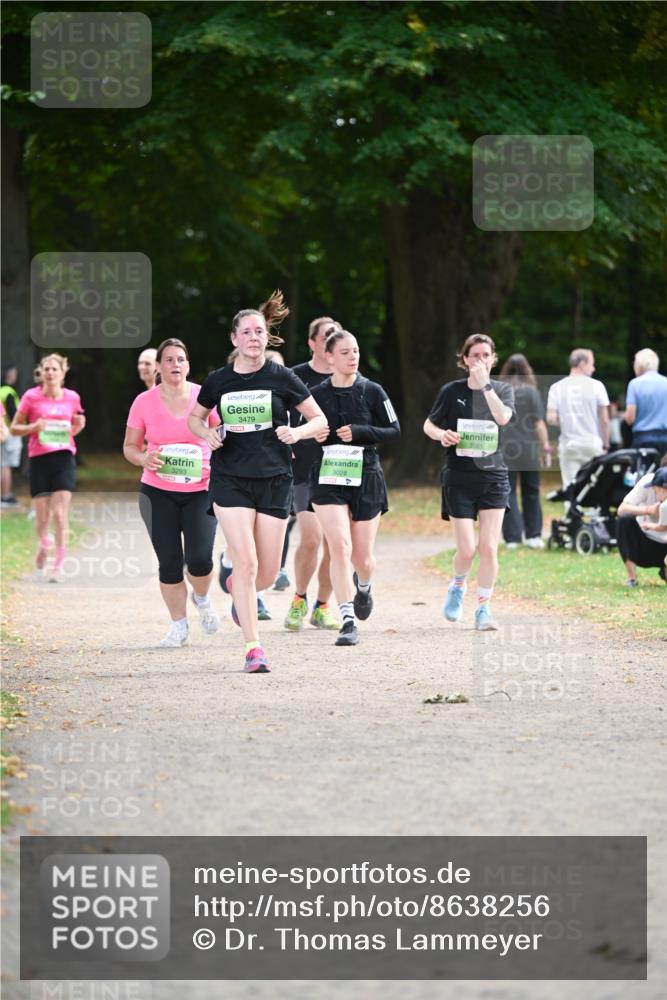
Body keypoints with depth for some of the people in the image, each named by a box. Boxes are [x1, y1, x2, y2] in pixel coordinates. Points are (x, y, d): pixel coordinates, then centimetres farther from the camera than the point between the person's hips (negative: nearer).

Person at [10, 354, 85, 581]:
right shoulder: (31, 397, -2)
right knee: (42, 516, 3)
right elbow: (15, 428, 4)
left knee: (60, 513, -9)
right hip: (38, 460, 0)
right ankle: (44, 545, 36)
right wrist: (34, 427, -15)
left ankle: (59, 564, -4)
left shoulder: (72, 398, 4)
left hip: (64, 458, 0)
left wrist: (77, 427, -3)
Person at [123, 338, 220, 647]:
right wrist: (144, 459, -16)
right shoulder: (144, 402, -1)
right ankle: (179, 625, 16)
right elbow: (130, 446, 6)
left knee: (200, 558, -12)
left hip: (200, 490, -1)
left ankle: (202, 599, 23)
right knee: (169, 562, -1)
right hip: (158, 492, 1)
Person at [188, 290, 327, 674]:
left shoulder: (281, 377, -2)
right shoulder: (219, 381, 3)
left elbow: (320, 420, 4)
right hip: (230, 480, 0)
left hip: (274, 481, 0)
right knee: (246, 562, -14)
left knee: (268, 573, 3)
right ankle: (253, 647, -8)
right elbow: (195, 418, 20)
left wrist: (296, 432, -16)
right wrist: (208, 434, -2)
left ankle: (238, 588, 41)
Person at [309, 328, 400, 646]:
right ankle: (348, 621, -17)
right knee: (340, 545, -18)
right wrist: (313, 436, -9)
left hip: (366, 477, 0)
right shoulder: (317, 394, 2)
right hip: (328, 478, 0)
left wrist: (359, 432, -13)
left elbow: (394, 430, 1)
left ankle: (363, 585, 45)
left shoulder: (372, 391, 0)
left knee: (362, 557, 8)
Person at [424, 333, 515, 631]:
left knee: (489, 548, -7)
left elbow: (503, 417, -18)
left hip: (493, 477, 1)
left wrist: (484, 384, -22)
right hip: (459, 479, -1)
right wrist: (441, 435, -12)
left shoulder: (503, 389, 2)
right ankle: (457, 586, 26)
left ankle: (483, 609, 6)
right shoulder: (452, 391, 0)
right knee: (467, 549, -6)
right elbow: (429, 425, 10)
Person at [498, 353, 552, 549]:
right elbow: (539, 423, -5)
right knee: (531, 493, 13)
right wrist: (546, 448, 1)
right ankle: (533, 535, 13)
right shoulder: (531, 392, -3)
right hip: (528, 448, 0)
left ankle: (512, 537, -6)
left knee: (507, 493, 2)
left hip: (505, 450, 0)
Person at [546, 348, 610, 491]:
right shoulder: (596, 385, -3)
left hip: (568, 445, 2)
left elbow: (551, 419, -5)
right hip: (592, 444, -1)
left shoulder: (557, 387, 1)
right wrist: (605, 444, 9)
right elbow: (604, 420, -3)